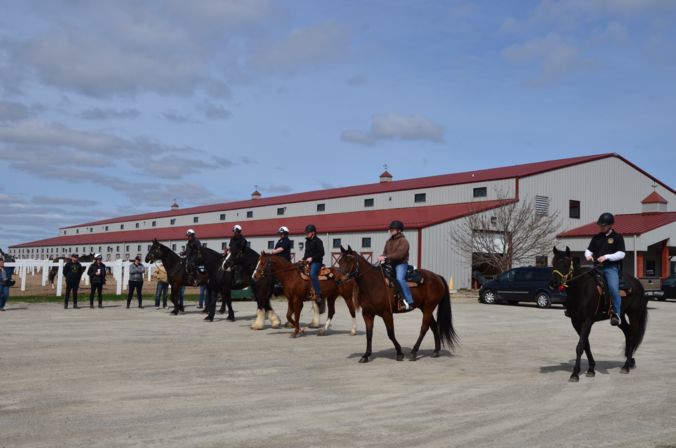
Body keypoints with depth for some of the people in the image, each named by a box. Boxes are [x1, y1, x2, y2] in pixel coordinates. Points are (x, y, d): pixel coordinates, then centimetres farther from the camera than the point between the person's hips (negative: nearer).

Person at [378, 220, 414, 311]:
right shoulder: (389, 241, 19)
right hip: (389, 264, 9)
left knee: (400, 278, -33)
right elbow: (385, 252, 19)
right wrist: (383, 258, -6)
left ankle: (409, 301, -32)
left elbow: (399, 255, -18)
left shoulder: (403, 241, -6)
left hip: (401, 264, -9)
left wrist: (386, 257, -22)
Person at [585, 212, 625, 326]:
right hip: (596, 267, 5)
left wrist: (606, 257, -18)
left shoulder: (617, 237, 5)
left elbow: (621, 254, -4)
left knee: (613, 288, -24)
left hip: (611, 267, -4)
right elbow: (588, 250, 20)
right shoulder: (596, 237, 18)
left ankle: (616, 314, -17)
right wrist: (588, 256, -5)